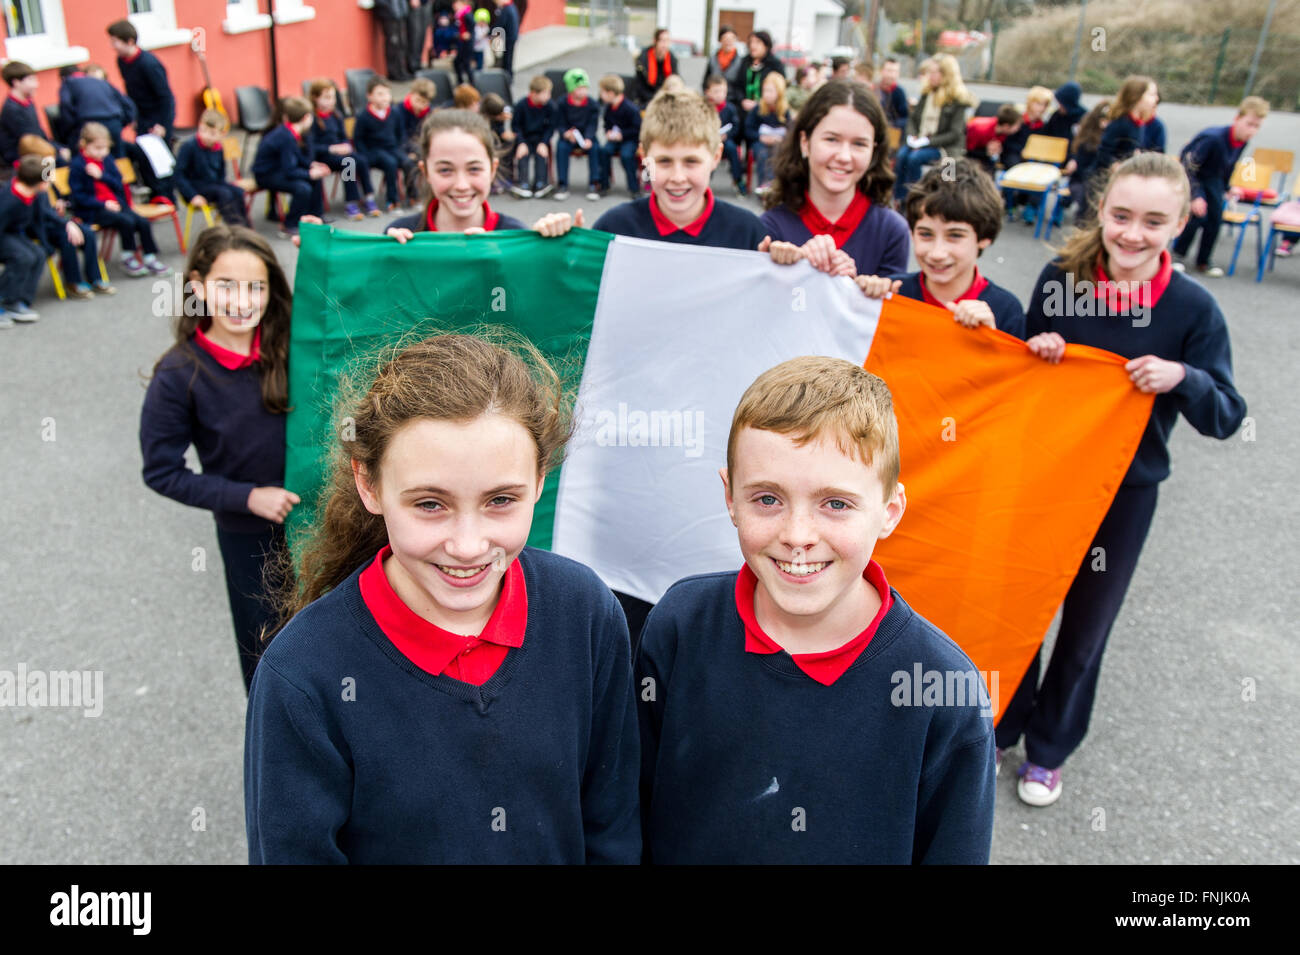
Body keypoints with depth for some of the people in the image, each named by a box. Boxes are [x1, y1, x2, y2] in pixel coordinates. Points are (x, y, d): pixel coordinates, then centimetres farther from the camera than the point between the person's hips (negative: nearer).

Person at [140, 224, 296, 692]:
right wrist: (247, 497, -18)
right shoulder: (179, 374, -18)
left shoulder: (291, 343, -13)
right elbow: (162, 472, -11)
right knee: (267, 648, 19)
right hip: (249, 535, -2)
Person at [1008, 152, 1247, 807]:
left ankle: (1049, 748, 36)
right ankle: (1002, 726, 37)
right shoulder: (1059, 278, -8)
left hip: (1125, 489, -1)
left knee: (1086, 627, 14)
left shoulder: (1193, 308, -12)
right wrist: (1035, 353, -16)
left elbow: (1226, 417, -9)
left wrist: (1181, 378, -27)